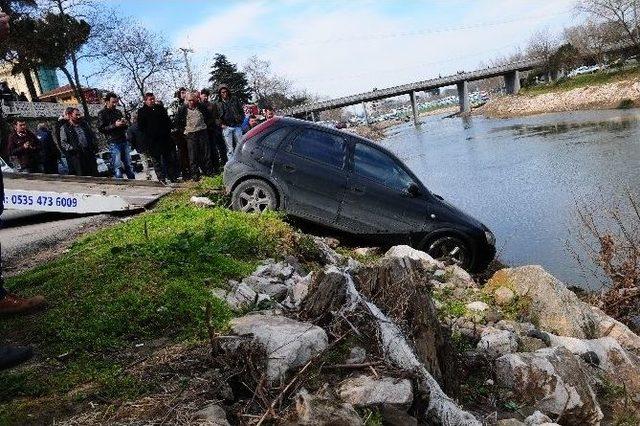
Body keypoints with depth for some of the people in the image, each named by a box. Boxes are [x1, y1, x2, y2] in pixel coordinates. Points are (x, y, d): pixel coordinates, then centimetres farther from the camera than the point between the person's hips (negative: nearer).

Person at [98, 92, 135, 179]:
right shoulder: (102, 113, 1)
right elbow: (101, 128, -8)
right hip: (113, 142, -6)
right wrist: (114, 125, -17)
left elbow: (126, 126, 24)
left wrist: (125, 123, 0)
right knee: (118, 167, -8)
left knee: (128, 165, 9)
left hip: (124, 141, 6)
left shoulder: (118, 111, 17)